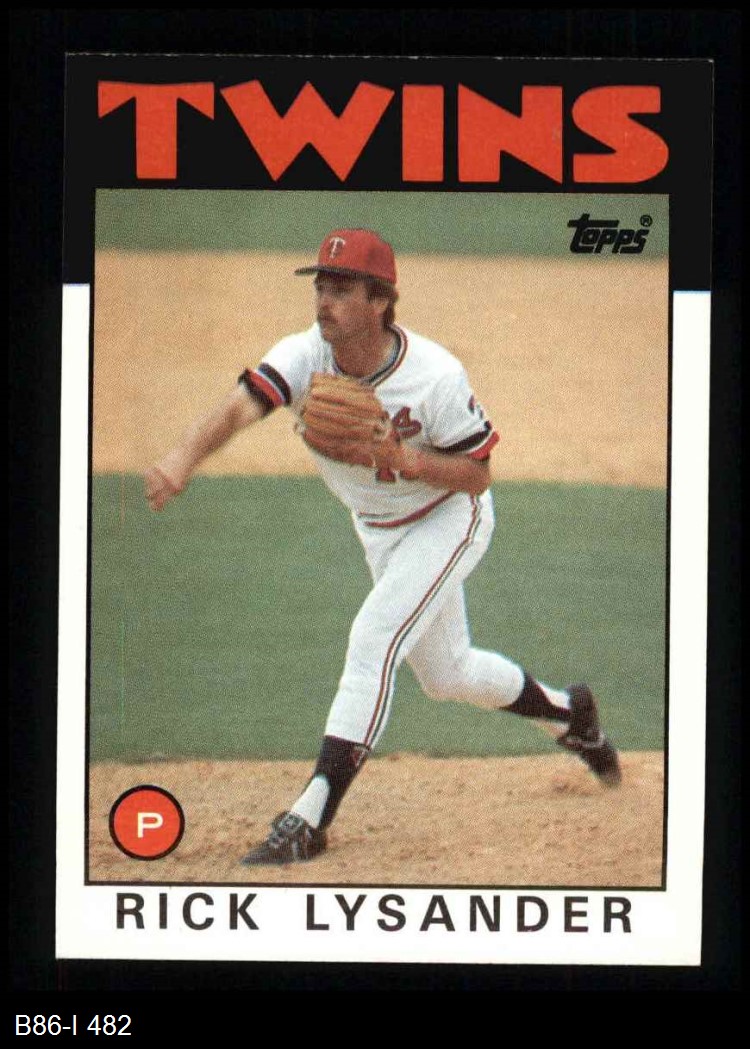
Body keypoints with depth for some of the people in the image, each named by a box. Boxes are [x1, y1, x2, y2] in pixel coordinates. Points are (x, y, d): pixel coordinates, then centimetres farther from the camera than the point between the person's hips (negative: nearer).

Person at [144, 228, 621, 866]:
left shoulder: (436, 376, -29)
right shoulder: (304, 357, -21)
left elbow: (477, 475, -20)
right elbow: (239, 408, -40)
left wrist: (417, 462, -40)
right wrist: (183, 459, -60)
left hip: (448, 520, -6)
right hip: (378, 532, 6)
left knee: (373, 640, -23)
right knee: (445, 674, 18)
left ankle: (311, 819, -24)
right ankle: (567, 713, 46)